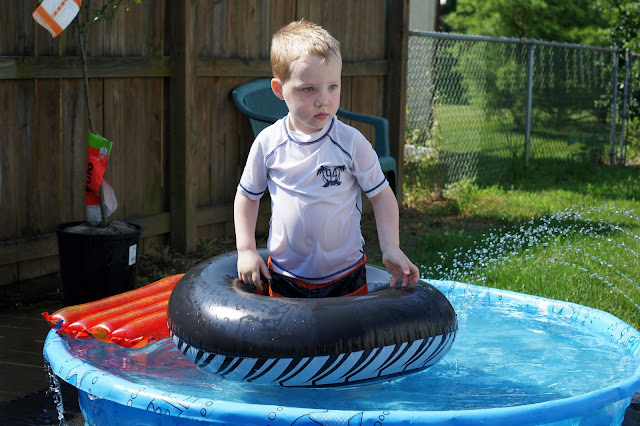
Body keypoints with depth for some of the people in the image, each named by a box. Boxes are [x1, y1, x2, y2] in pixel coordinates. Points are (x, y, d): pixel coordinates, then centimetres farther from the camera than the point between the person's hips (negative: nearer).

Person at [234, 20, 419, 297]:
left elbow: (381, 194, -3)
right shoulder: (268, 144, -7)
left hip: (345, 275, -1)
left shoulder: (351, 142, -11)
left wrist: (390, 248, -12)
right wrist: (246, 250, -1)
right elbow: (247, 196, 7)